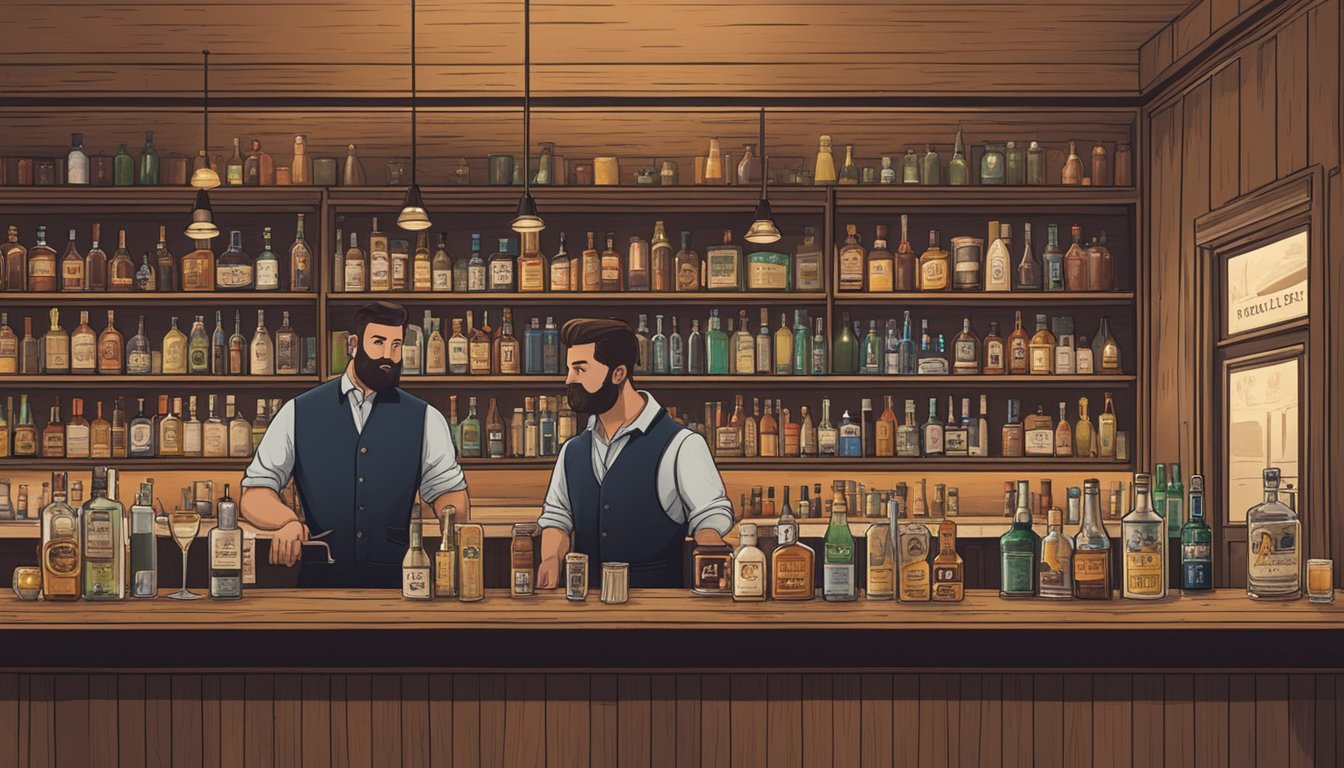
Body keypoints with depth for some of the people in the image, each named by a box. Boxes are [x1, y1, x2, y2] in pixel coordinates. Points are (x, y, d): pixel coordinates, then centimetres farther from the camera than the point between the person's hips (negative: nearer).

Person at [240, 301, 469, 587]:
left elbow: (449, 492, 8)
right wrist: (289, 521, -16)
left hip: (396, 582, 1)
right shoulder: (298, 413, 8)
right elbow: (254, 495, 6)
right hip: (320, 580, 0)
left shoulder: (425, 419, 9)